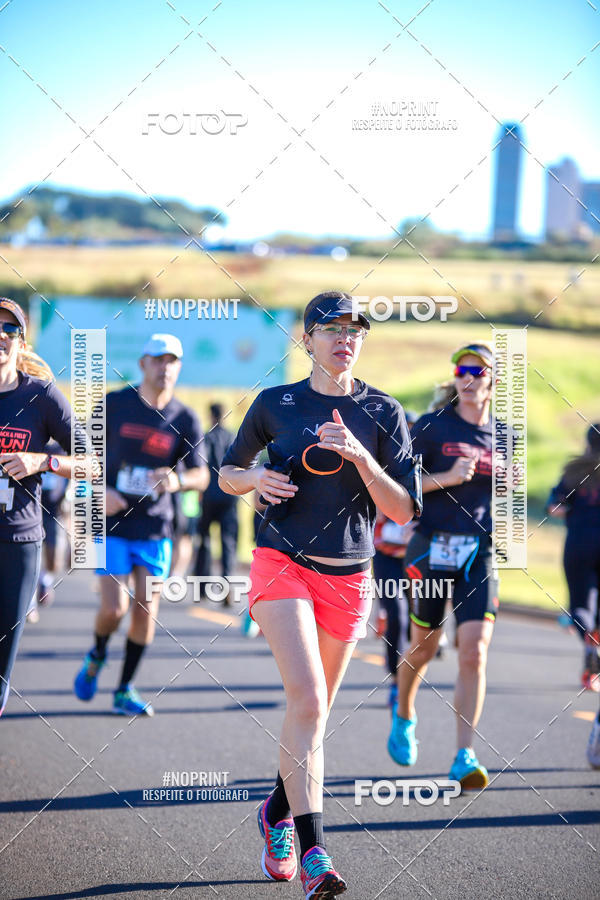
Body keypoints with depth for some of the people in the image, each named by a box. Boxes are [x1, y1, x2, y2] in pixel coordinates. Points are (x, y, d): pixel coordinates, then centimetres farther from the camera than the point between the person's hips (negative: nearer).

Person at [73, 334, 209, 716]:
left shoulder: (185, 420, 2)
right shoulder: (114, 404, -2)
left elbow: (201, 476, 1)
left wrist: (177, 480, -22)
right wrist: (98, 491, -12)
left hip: (155, 530, 2)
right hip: (113, 526, -2)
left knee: (146, 609, -1)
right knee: (114, 609, -11)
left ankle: (125, 690, 14)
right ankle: (97, 655, 22)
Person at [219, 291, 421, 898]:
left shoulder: (383, 413, 2)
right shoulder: (274, 404, 3)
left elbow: (403, 511, -2)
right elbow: (227, 473, 15)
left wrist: (360, 456, -17)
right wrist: (255, 479, -8)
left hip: (348, 576, 2)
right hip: (281, 564, -2)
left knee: (315, 709, 12)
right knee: (307, 699, -20)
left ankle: (278, 813, 38)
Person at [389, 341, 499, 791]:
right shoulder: (432, 427, -2)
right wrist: (445, 478, -19)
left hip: (480, 556, 2)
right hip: (433, 551, -1)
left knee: (475, 654, -13)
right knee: (423, 650, 12)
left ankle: (464, 758, -12)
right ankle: (404, 716, 43)